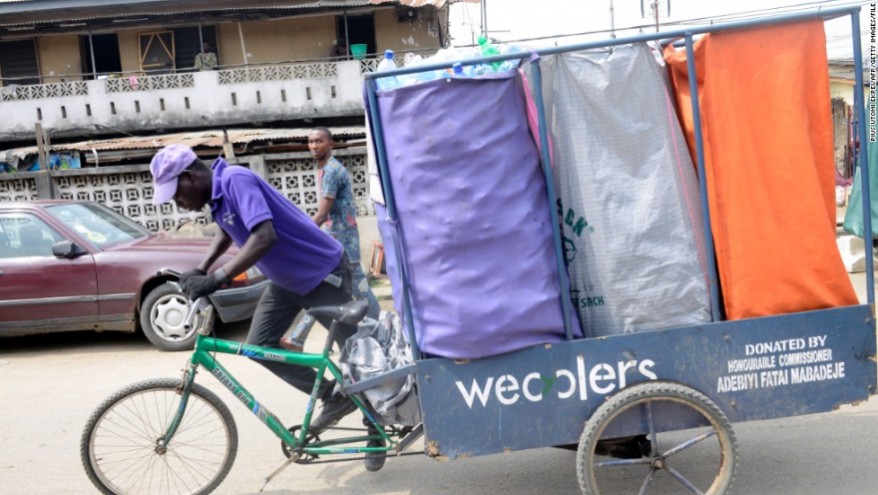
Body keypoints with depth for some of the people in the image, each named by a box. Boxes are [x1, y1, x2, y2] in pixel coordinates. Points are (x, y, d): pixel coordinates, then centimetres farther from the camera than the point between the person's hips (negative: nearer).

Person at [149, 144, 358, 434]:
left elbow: (264, 236, -38)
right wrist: (200, 270, 7)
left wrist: (215, 279, -40)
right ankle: (334, 398, 15)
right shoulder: (216, 192, 2)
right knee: (260, 346, 4)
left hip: (322, 273, -9)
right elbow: (226, 233, 22)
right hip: (286, 279, 9)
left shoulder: (235, 180, -25)